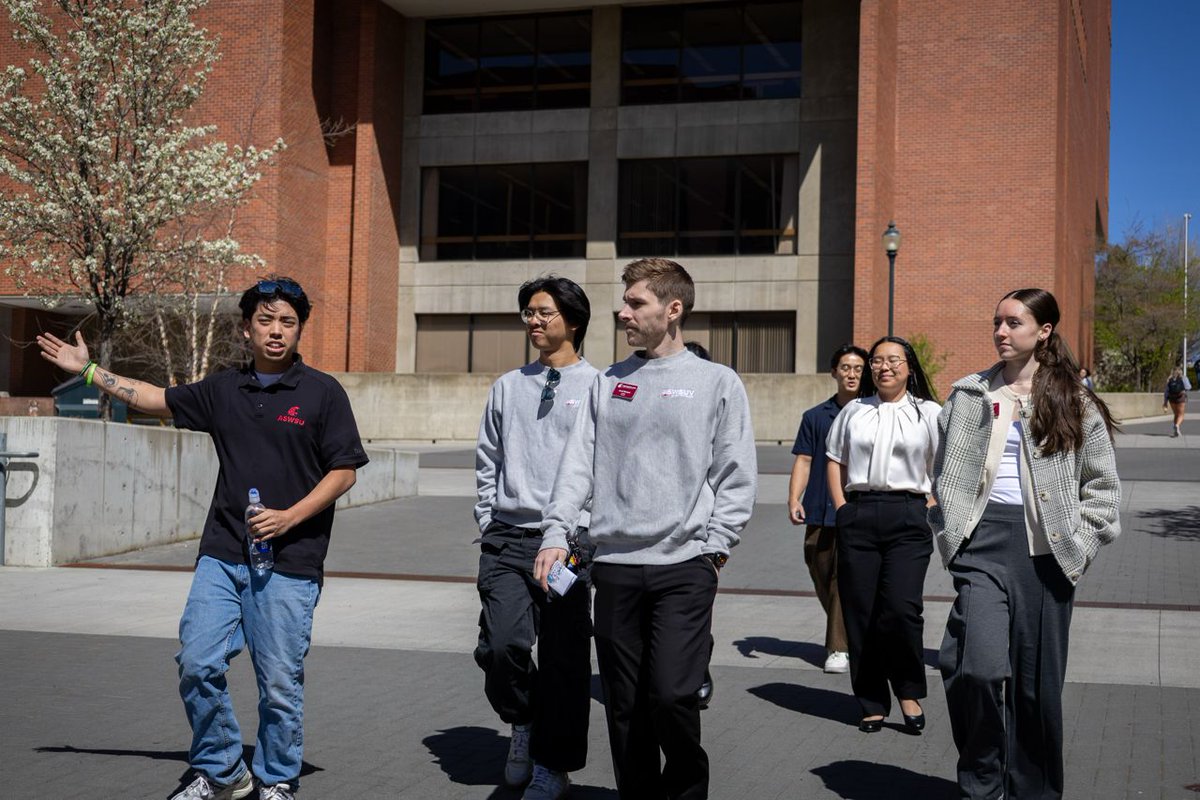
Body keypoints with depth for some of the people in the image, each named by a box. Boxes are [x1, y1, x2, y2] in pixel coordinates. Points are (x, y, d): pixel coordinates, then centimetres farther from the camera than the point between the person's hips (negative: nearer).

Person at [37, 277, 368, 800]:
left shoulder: (322, 393, -1)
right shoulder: (224, 390, 12)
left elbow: (344, 471, -2)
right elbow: (160, 401, 23)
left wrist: (289, 517, -13)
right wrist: (88, 370, 24)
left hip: (289, 561, -4)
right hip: (222, 555, 4)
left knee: (279, 682, 0)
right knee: (198, 664, -1)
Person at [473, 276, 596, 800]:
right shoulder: (507, 387, 14)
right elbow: (487, 462, 18)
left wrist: (580, 532, -8)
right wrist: (488, 522, 9)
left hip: (568, 541, -3)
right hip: (508, 538, 3)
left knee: (563, 659, 1)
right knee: (501, 645, -9)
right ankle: (523, 722, 21)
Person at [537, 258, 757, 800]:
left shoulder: (717, 382, 4)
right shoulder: (608, 383, 15)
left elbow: (736, 476, 2)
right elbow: (579, 464, 9)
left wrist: (714, 546, -6)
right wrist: (555, 533, -4)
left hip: (685, 564, -4)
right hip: (615, 564, 4)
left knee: (671, 694, -13)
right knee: (624, 706, 6)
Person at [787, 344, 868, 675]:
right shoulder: (816, 417, 10)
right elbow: (803, 461, 6)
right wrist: (794, 500, -8)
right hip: (820, 511, 3)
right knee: (822, 578, 9)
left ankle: (839, 648, -7)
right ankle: (848, 636, 30)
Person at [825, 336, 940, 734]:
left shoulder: (929, 413, 7)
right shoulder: (854, 411, 16)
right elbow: (835, 460, 16)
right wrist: (841, 506, 5)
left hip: (907, 514, -3)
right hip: (858, 516, 3)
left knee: (901, 608, -15)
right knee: (860, 612, 2)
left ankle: (909, 693, 6)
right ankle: (872, 704, 11)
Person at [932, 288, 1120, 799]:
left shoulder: (1074, 404, 6)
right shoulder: (969, 395, 10)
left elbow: (1102, 486, 9)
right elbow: (944, 472, 15)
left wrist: (1081, 544, 0)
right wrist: (949, 534, 5)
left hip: (1045, 548, 0)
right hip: (984, 540, 0)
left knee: (1038, 678, 6)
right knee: (979, 667, -17)